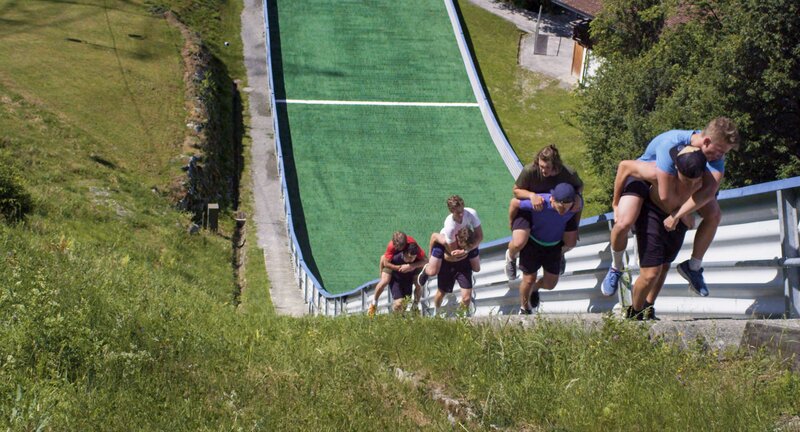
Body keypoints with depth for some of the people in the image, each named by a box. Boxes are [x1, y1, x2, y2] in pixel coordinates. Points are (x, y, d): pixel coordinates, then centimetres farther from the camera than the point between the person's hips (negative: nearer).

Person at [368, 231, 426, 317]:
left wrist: (411, 266, -48)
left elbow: (424, 261, -35)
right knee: (384, 281, -20)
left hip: (410, 263, 1)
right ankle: (374, 303, 6)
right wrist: (400, 267, -37)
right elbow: (386, 263, -28)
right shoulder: (391, 246, -37)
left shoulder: (412, 243, -39)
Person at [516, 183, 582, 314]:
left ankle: (534, 289, 46)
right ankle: (524, 310, 32)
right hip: (533, 243, -3)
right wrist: (513, 223, -5)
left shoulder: (575, 204, -28)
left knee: (550, 284, 9)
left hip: (554, 244, 3)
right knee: (529, 279, 2)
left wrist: (574, 230, 7)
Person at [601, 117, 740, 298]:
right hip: (643, 176, -5)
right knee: (624, 223, -27)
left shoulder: (716, 151, -26)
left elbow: (710, 189, -37)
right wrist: (683, 215, -23)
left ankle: (693, 266, 10)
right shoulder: (671, 145, -43)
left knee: (714, 215, -10)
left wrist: (677, 215, -41)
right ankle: (616, 267, 3)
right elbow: (665, 196, -42)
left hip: (678, 180, 5)